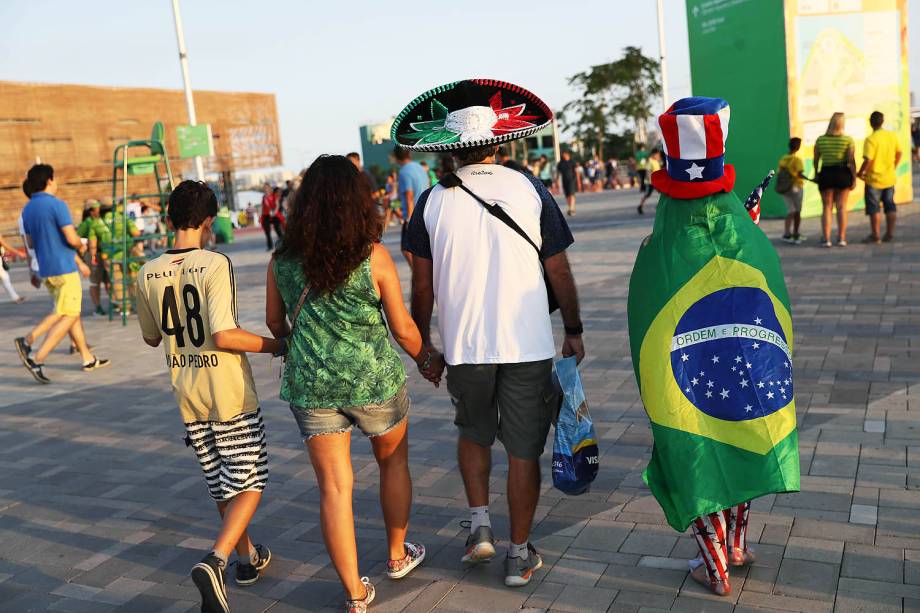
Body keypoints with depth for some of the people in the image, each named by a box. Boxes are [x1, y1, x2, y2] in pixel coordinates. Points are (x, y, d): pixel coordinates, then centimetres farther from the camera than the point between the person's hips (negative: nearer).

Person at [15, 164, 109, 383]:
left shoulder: (27, 210, 10)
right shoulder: (57, 205, -14)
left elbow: (31, 243, 17)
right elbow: (72, 239, -20)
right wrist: (81, 246, 4)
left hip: (46, 269, 8)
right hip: (63, 268, -8)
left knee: (62, 312, 16)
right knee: (69, 316, -2)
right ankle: (37, 358, -10)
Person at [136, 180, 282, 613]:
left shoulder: (148, 275, 0)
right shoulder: (215, 264, -16)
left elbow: (151, 337, 13)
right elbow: (223, 336, -24)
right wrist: (274, 345, -11)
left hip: (187, 396, 6)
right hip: (230, 396, -6)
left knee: (220, 484, 19)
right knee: (250, 482, 6)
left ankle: (248, 557, 34)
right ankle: (215, 560, -13)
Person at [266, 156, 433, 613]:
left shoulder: (283, 259, -2)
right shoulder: (373, 256, -12)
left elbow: (274, 321, 11)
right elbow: (403, 328, -7)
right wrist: (426, 358, 13)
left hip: (310, 385, 2)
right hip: (374, 379, -2)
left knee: (334, 487, 8)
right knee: (394, 461, 23)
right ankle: (397, 556, 39)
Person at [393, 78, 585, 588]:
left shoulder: (433, 201, -3)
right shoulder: (530, 190, -4)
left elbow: (423, 284, 0)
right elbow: (558, 271, -1)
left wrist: (421, 341, 13)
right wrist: (573, 330, 11)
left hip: (463, 346, 1)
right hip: (527, 345, 0)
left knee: (473, 433, 26)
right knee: (523, 450, 11)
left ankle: (480, 525, 21)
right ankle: (519, 554, 20)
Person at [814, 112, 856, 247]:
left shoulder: (820, 140, -1)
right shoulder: (848, 139, -5)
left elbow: (816, 160, 4)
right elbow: (851, 161, -8)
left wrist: (816, 174, 17)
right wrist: (854, 178, -2)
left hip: (825, 174, 1)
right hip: (843, 174, -1)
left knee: (827, 207, 6)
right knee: (842, 207, 6)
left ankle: (826, 239, 1)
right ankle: (841, 238, 7)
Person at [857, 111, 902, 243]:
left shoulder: (871, 139, -19)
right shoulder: (892, 135, 0)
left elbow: (868, 160, -23)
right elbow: (898, 154, 9)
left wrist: (860, 173, -8)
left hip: (874, 179, -6)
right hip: (890, 178, 6)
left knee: (874, 208, 3)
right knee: (890, 206, 13)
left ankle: (876, 235, 6)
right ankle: (890, 234, 16)